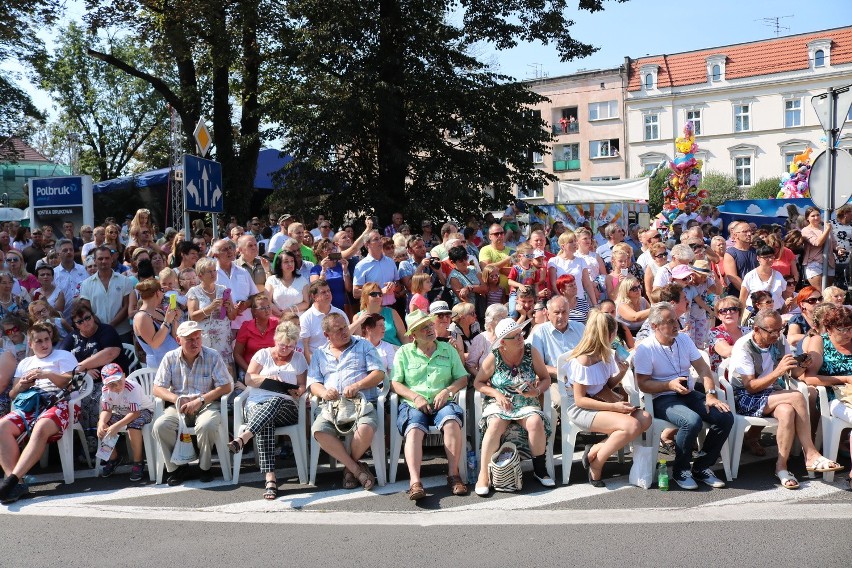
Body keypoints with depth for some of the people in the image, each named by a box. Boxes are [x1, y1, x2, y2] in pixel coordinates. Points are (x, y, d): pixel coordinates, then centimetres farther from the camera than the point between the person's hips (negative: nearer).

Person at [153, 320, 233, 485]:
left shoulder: (212, 357, -1)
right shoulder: (170, 358, 5)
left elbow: (226, 386, -6)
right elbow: (157, 389, 4)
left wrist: (199, 400, -16)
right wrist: (177, 399, -16)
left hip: (207, 404, -2)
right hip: (179, 407, 2)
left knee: (206, 426, -35)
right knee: (160, 426, -27)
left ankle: (205, 466, -8)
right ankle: (177, 466, -6)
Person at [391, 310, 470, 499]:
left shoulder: (448, 350, 18)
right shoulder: (404, 352, 13)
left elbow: (463, 378, 13)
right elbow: (395, 383, 6)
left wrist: (447, 391, -6)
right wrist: (415, 397, -10)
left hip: (442, 403, 1)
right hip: (413, 404, -1)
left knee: (452, 422, -33)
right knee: (414, 430, -33)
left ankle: (453, 474, -26)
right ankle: (415, 482, -44)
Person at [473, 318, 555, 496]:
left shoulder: (531, 352, -1)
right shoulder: (493, 358, -5)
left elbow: (545, 378, 7)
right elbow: (478, 383, 3)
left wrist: (537, 391, -14)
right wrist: (497, 394, -13)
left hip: (527, 403, 2)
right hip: (499, 402, -1)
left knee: (536, 422, -31)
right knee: (495, 425, -34)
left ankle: (539, 469, -9)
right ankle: (483, 474, -23)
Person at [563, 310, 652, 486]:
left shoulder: (605, 355, 7)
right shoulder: (583, 361, -19)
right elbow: (580, 399, -19)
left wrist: (622, 372, -2)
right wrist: (613, 407, -23)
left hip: (600, 402, 9)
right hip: (580, 409, -9)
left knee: (645, 418, -13)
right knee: (631, 425, -28)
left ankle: (596, 450, -11)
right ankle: (595, 465, -10)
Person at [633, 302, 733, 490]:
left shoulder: (684, 339, 10)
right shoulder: (645, 349, -8)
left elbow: (703, 368, 8)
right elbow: (642, 384, -10)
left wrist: (710, 394, -7)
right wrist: (670, 385, -23)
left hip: (689, 394, 7)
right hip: (662, 399, -6)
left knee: (726, 418, -15)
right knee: (693, 421, -35)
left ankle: (701, 467, 0)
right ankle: (680, 471, -11)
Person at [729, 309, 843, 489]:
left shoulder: (780, 341, 3)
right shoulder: (743, 347, -16)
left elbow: (793, 373, 9)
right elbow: (751, 387, -21)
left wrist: (801, 367, -15)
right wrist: (778, 371, -30)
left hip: (771, 394, 6)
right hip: (745, 398, -6)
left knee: (787, 411, -31)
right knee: (797, 397, -26)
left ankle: (781, 466, -24)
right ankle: (811, 456, -19)